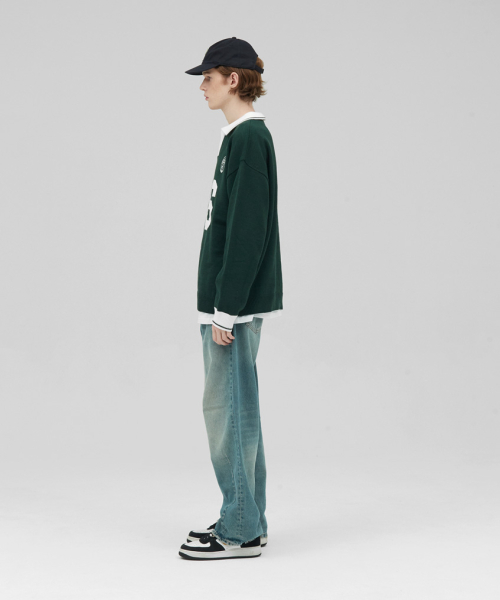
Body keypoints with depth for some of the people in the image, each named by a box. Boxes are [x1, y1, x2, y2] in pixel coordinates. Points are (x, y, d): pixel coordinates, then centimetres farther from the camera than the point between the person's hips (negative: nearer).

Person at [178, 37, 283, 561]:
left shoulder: (249, 138, -15)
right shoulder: (241, 136, 16)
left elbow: (247, 229, -20)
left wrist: (227, 306, -20)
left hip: (236, 302, -10)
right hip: (231, 297, 10)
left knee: (228, 406, -5)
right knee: (233, 407, 13)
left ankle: (240, 531, 3)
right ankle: (245, 522, 21)